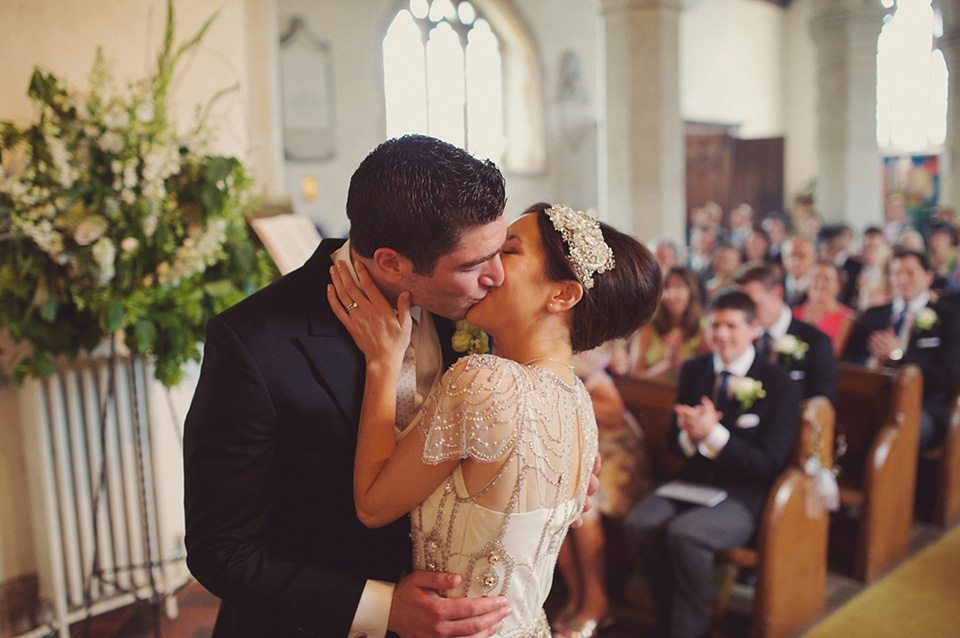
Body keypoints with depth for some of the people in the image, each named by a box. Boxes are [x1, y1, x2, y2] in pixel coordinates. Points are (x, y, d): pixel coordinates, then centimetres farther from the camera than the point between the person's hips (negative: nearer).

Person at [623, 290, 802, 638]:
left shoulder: (780, 386, -9)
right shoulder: (694, 370, 7)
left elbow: (769, 465, -12)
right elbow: (674, 440, 10)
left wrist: (713, 434, -26)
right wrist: (689, 437, -16)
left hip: (741, 497, -5)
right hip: (692, 483, 5)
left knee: (685, 532, -32)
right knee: (638, 524, -23)